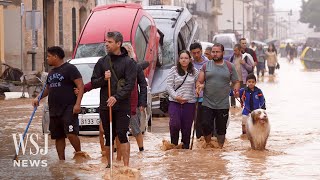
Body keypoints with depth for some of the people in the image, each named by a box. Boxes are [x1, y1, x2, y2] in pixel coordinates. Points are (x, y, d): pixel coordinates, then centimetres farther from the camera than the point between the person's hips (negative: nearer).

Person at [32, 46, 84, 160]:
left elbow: (80, 86, -11)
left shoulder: (69, 68, -6)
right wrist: (38, 98, 12)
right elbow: (47, 89, 31)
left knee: (71, 134, -18)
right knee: (58, 137, 8)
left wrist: (77, 104, -21)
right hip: (54, 111, 8)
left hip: (68, 109, -8)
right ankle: (61, 160, 14)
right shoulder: (51, 73, 20)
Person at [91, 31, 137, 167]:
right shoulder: (102, 62, 10)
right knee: (108, 137, 9)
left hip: (122, 106, -4)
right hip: (105, 106, 4)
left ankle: (126, 165, -10)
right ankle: (109, 164, 18)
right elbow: (94, 82, 10)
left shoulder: (128, 62, -1)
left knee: (122, 135, -11)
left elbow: (130, 84, -9)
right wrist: (103, 79, -11)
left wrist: (117, 97, -21)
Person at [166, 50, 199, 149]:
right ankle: (174, 144, 7)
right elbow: (169, 86, 0)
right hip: (175, 102, -1)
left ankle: (185, 146, 15)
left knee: (187, 127, 3)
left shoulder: (194, 72, 6)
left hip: (189, 103, 1)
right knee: (175, 124, -15)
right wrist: (176, 96, -11)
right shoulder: (174, 70, 2)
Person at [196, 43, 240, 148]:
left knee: (221, 129, 7)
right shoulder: (206, 66, 5)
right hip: (207, 104, 0)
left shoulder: (229, 67, 5)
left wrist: (236, 89, -13)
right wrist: (199, 86, -20)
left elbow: (236, 82, 9)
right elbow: (199, 81, 3)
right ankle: (208, 145, 13)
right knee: (206, 126, -6)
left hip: (223, 105, 0)